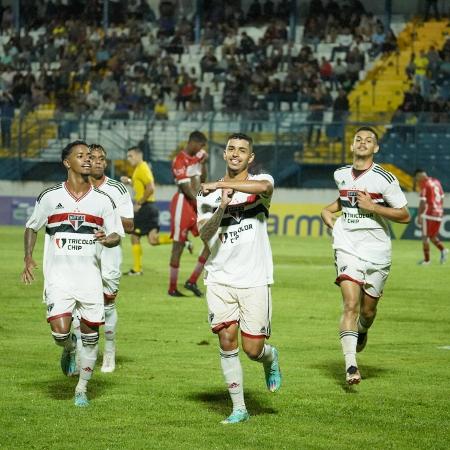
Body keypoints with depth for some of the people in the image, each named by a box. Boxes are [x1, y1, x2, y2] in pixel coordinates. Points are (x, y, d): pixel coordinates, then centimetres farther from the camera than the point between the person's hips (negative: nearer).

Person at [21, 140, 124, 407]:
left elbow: (117, 235, 9)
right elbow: (32, 227, 14)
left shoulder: (103, 200, 4)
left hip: (91, 277, 1)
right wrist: (28, 257, 1)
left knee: (90, 334, 2)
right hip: (58, 277, -1)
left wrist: (109, 239, -15)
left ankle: (82, 389, 19)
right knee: (60, 331, -15)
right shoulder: (50, 197, 2)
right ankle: (70, 349, 22)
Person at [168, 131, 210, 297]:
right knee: (178, 245, -2)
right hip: (183, 203, -8)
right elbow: (185, 187, -18)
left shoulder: (197, 157, 12)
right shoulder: (180, 160, -13)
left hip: (197, 203, 8)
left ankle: (192, 281, 9)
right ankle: (172, 288, 7)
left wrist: (204, 163, 7)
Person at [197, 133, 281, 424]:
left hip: (254, 279, -2)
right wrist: (222, 207, -22)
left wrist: (220, 185, -23)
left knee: (253, 349, -3)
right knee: (227, 339, -7)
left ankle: (270, 358, 34)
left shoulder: (260, 181, 0)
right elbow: (204, 234, -6)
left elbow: (264, 187, -27)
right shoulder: (209, 195, 8)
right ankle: (239, 408, 3)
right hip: (220, 278, 2)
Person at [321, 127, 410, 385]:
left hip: (377, 252, -1)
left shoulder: (384, 178, -9)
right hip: (348, 249, 1)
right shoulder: (341, 175, 7)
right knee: (351, 305, -16)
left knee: (368, 310, 10)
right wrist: (330, 211, 12)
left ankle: (361, 332, 48)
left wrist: (372, 206, -17)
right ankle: (351, 366, -22)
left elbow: (405, 216, -8)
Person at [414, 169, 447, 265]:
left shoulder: (424, 184, -10)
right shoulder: (436, 182, 13)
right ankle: (443, 249, -6)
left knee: (425, 236, 2)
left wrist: (419, 216, -13)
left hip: (429, 213, -7)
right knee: (432, 236, 16)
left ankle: (426, 259, 3)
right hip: (438, 213, 7)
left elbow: (423, 202, -15)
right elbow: (442, 198, 17)